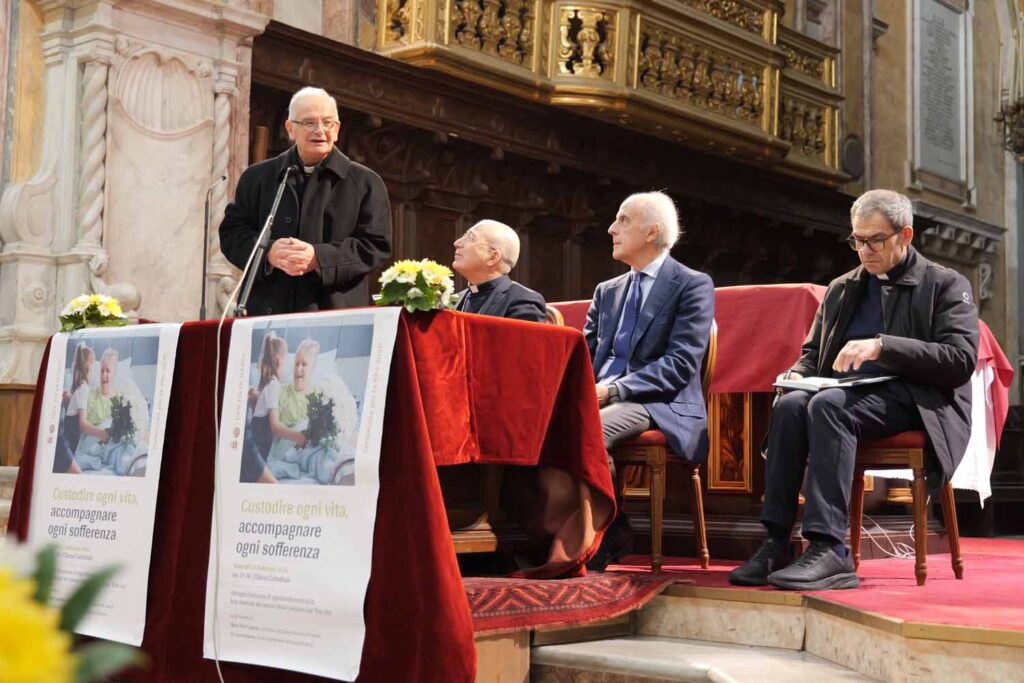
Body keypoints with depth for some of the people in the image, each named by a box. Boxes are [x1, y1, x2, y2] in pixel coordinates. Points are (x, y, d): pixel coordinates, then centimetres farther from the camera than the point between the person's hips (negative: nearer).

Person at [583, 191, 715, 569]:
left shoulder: (693, 285, 0)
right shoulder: (607, 291, 22)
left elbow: (681, 364, -11)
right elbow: (584, 353, 16)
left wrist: (615, 389, -21)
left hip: (658, 405, -6)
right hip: (600, 397, 7)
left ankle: (608, 532, -18)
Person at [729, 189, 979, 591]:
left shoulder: (946, 286, 7)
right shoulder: (841, 289, 24)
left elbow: (961, 360, -8)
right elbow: (813, 352, 29)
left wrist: (882, 346, -19)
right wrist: (799, 374, 3)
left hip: (911, 401, -5)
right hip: (846, 394, 5)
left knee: (828, 405, -35)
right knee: (790, 405, -29)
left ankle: (829, 550, -40)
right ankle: (776, 544, -33)